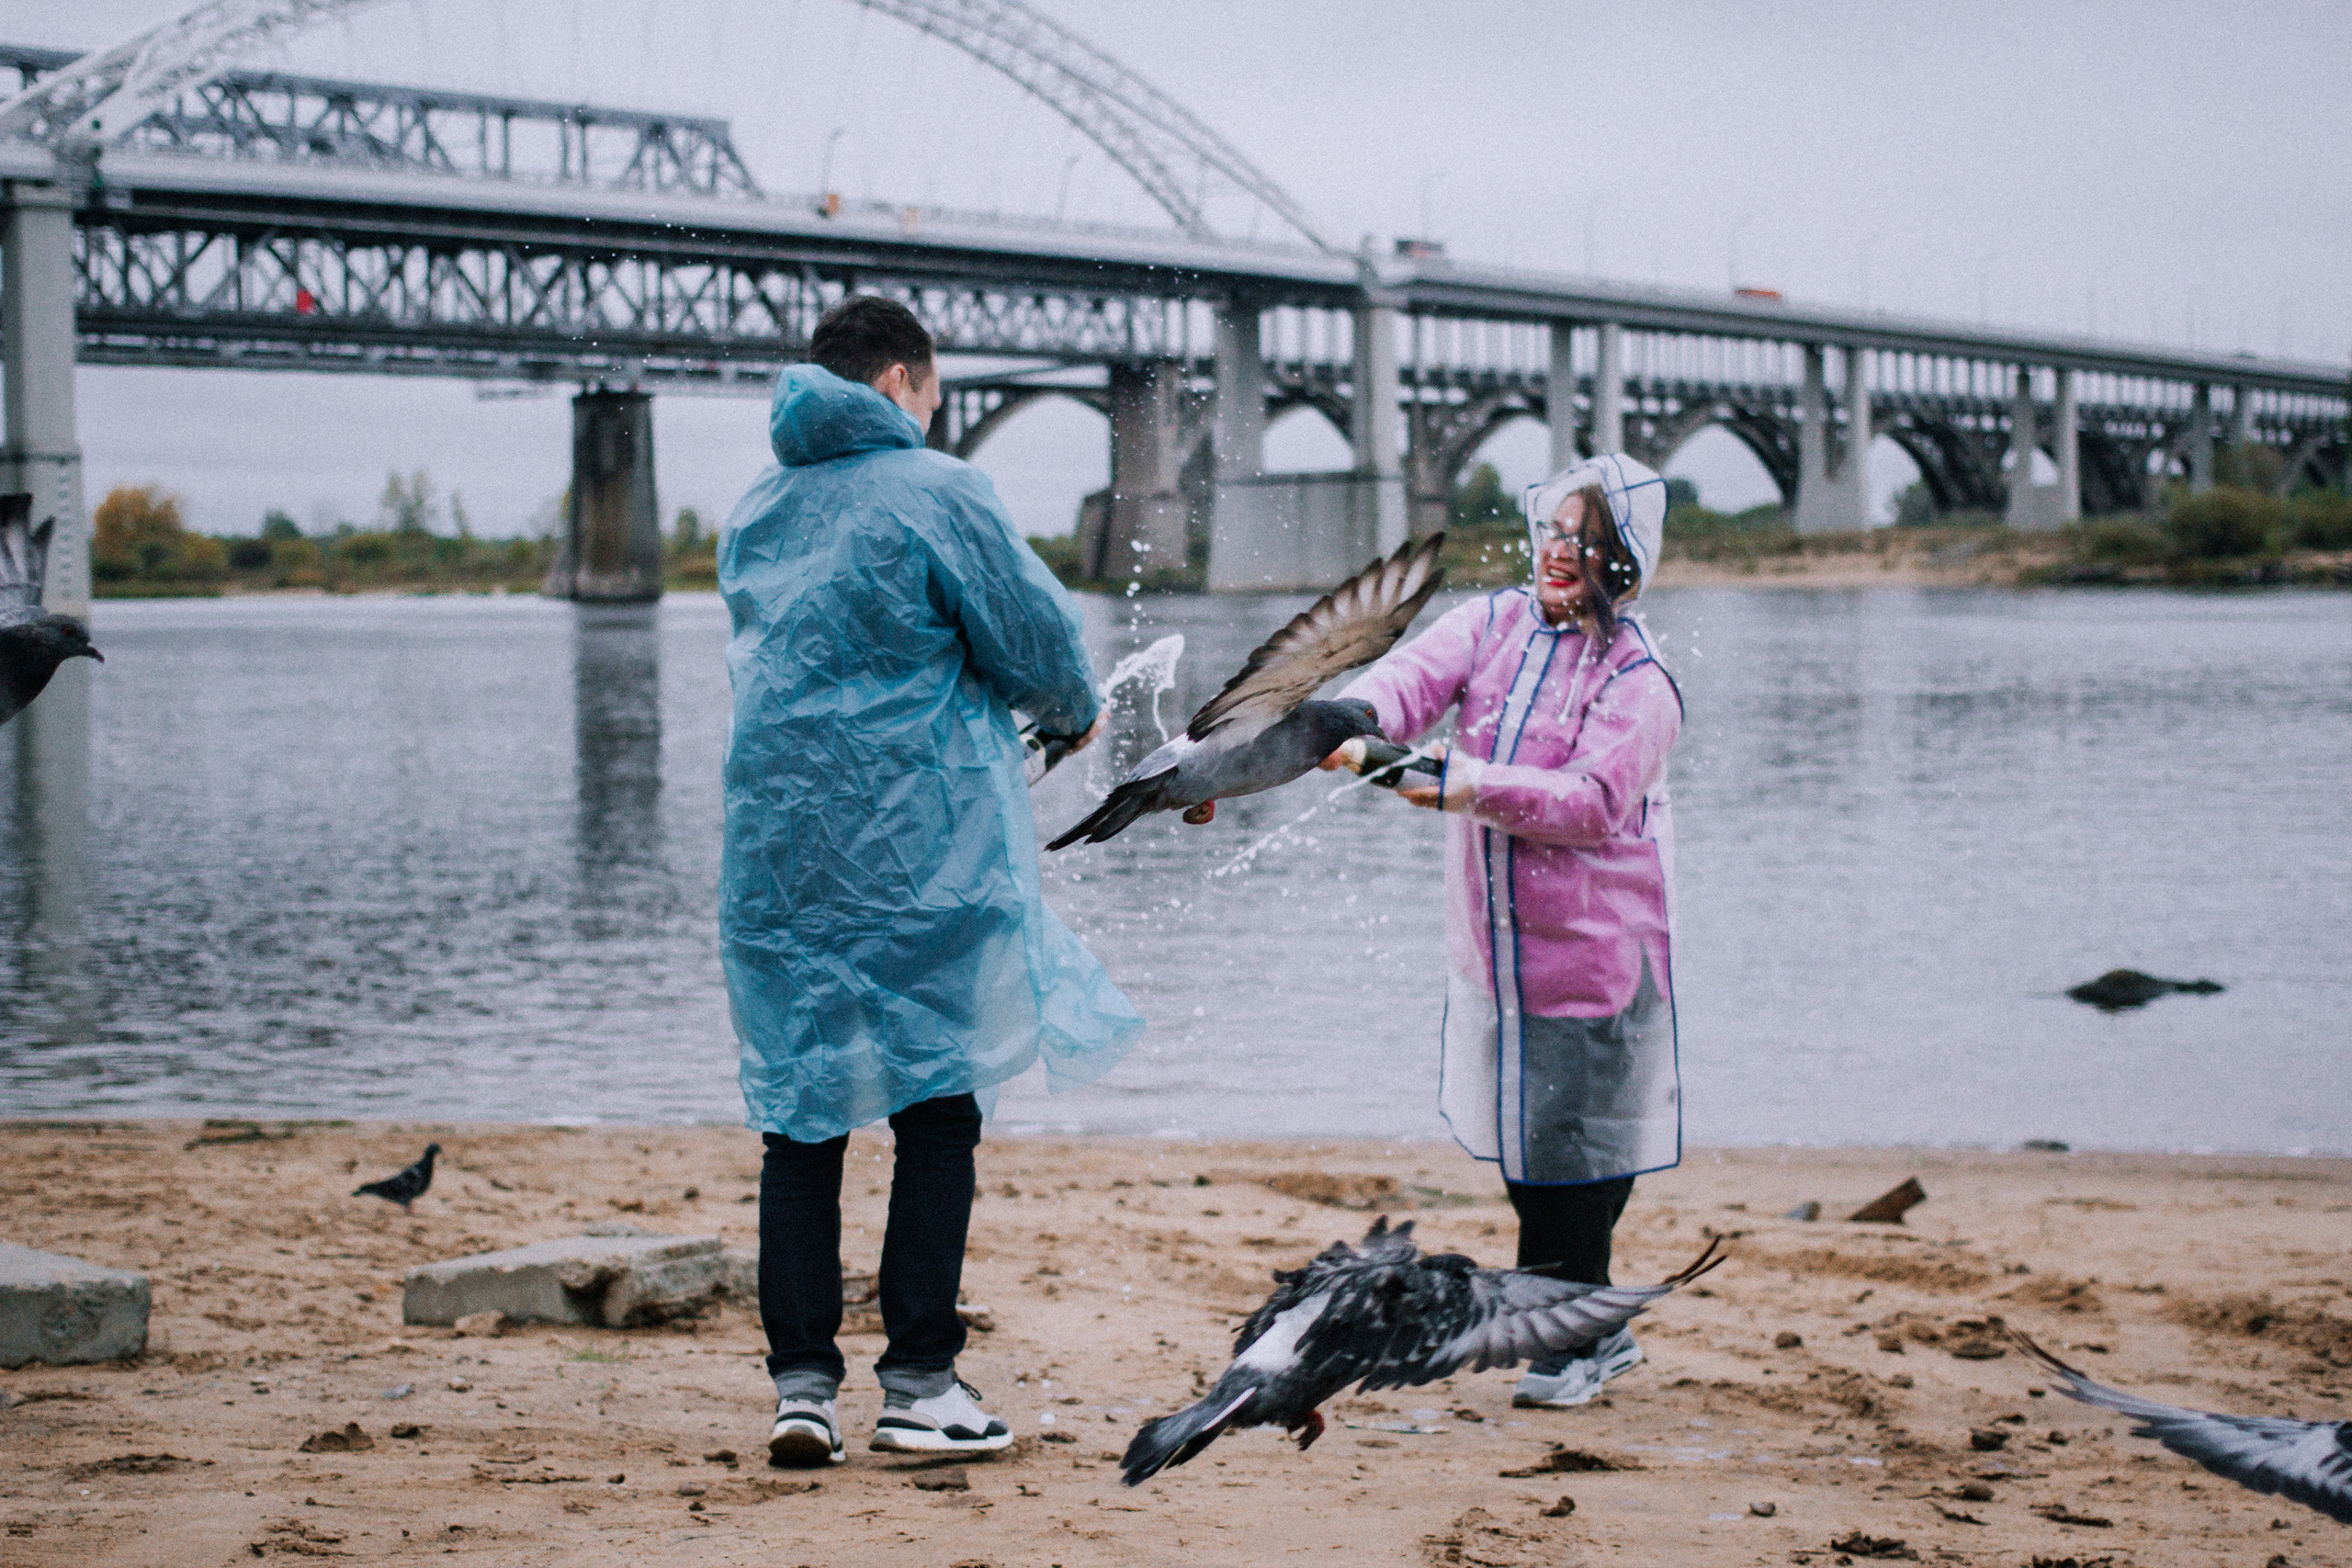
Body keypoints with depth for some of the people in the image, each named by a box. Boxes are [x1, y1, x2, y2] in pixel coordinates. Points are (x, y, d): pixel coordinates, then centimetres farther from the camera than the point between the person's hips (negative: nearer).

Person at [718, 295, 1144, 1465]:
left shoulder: (752, 515, 13)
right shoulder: (934, 491, -7)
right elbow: (1034, 638, -6)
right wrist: (1075, 713, 17)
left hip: (776, 855, 5)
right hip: (917, 854, -5)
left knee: (799, 1121, 8)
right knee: (935, 1113, 4)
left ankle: (802, 1384, 4)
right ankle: (919, 1382, 5)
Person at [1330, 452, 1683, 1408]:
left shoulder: (1636, 680, -8)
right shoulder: (1493, 624, 6)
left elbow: (1594, 802, -19)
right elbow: (1415, 677, -11)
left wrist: (1475, 787, -28)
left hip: (1592, 949, -5)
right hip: (1493, 945, 5)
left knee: (1572, 1147, -2)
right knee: (1527, 1148, 12)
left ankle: (1568, 1338, 14)